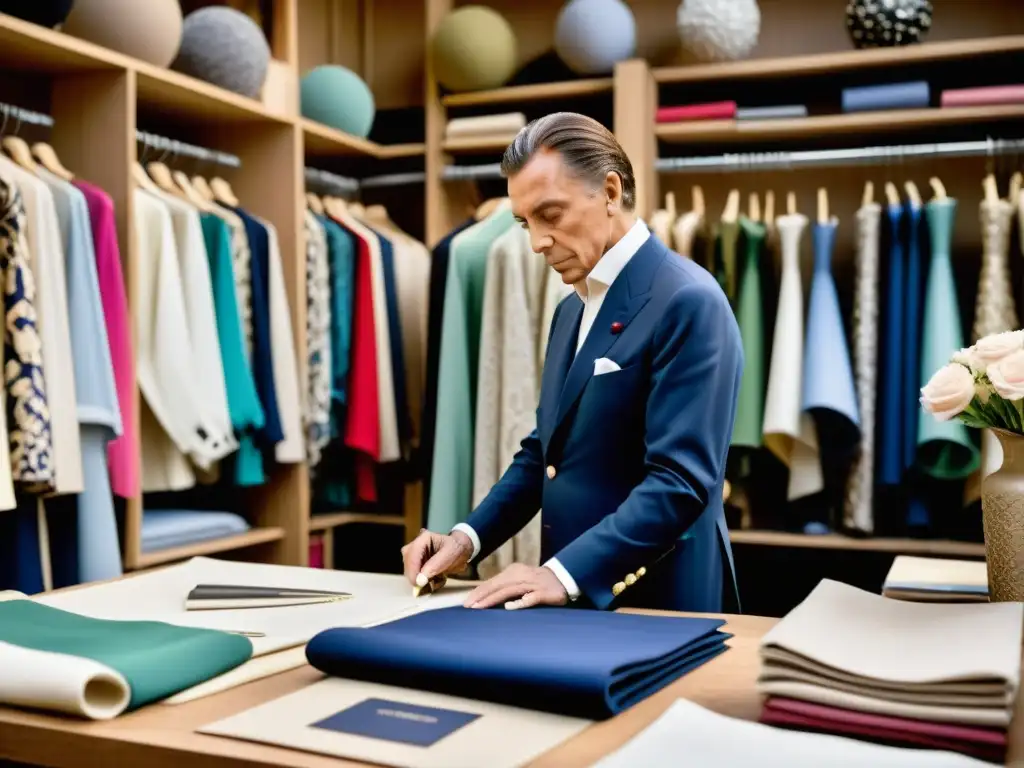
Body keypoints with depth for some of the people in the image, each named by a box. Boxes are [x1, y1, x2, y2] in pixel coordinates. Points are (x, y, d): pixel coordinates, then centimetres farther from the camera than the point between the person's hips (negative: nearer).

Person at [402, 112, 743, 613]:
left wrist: (566, 573, -25)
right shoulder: (572, 309, 11)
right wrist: (468, 538, 3)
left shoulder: (688, 302, -15)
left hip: (654, 606, -7)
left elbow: (680, 481, -21)